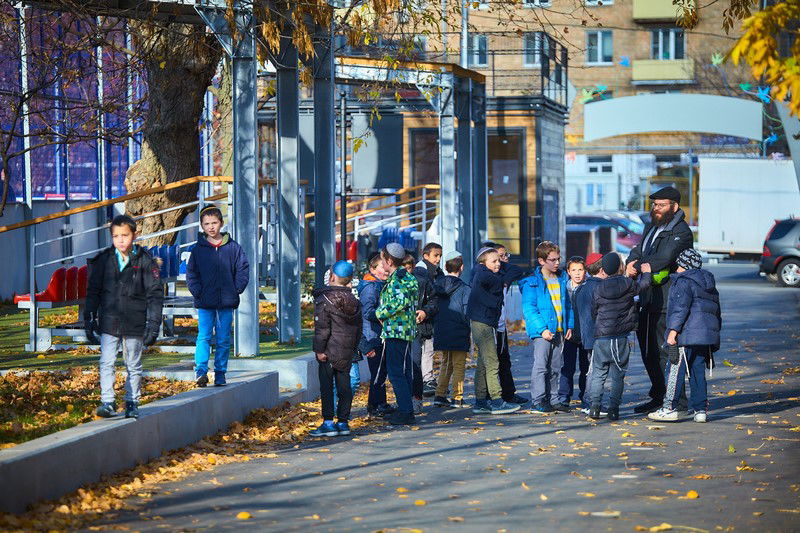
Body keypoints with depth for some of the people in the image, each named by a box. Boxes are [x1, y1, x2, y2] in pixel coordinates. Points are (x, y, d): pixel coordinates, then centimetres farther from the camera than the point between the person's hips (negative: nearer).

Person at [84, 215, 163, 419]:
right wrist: (89, 320, 6)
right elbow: (93, 292, 9)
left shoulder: (145, 261, -3)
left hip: (135, 325, -1)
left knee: (134, 366, 9)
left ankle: (132, 403, 19)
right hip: (109, 323, 1)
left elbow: (155, 295, -1)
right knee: (106, 363, -6)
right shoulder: (103, 260, 2)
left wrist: (153, 324, -6)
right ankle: (107, 401, -1)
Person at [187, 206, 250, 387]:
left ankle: (220, 374, 11)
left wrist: (236, 289, -5)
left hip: (226, 303, 1)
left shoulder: (233, 247, 4)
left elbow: (243, 269, 5)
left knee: (224, 340, 5)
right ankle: (201, 371, -14)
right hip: (205, 303, -1)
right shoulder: (198, 249, 4)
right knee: (204, 337, -10)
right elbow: (191, 273, 5)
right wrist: (197, 292, -8)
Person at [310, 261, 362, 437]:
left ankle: (328, 423, -5)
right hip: (347, 351, 6)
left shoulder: (324, 298, -11)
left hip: (329, 350, -6)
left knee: (326, 386, -2)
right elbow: (358, 328, 16)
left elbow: (322, 327, -15)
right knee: (344, 385, 9)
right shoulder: (354, 301, 9)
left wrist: (319, 349, -12)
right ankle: (343, 422, 11)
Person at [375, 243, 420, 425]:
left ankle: (406, 412, -10)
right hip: (405, 331, 10)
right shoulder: (405, 277, 16)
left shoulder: (398, 279, -15)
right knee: (403, 371, 14)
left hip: (396, 330, -10)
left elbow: (401, 302, -27)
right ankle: (405, 409, 20)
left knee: (395, 371, -8)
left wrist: (380, 313, -13)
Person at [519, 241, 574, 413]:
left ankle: (552, 400, 18)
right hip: (542, 330, -6)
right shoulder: (532, 282, -8)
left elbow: (567, 304, 18)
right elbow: (529, 308, -13)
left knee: (555, 367, 11)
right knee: (540, 365, -9)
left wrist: (569, 325, 9)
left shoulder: (562, 278, 11)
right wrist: (542, 328, -20)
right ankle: (538, 401, -6)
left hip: (559, 330, 6)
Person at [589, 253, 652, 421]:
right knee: (618, 375, 5)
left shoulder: (599, 289, -1)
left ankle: (595, 405, 3)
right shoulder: (628, 284, -5)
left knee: (598, 374, 10)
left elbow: (593, 312, 8)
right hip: (621, 338, -1)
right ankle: (613, 408, 1)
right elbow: (644, 284, 11)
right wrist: (646, 272, 31)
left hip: (601, 337, 1)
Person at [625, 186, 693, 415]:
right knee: (649, 350, 15)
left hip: (667, 300, -9)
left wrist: (637, 267, -13)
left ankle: (677, 403, -5)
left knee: (665, 352, -9)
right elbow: (638, 251, 15)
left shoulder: (681, 232, -12)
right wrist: (632, 263, -8)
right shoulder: (651, 228, 18)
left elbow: (663, 259, -24)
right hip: (649, 299, 9)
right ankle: (659, 397, 26)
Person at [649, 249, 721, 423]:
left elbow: (681, 308, -17)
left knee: (675, 371, -4)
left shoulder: (684, 282, -7)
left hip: (686, 336, -8)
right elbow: (716, 312, 25)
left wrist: (673, 332, -19)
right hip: (706, 338, 8)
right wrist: (715, 332, 30)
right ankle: (701, 410, 8)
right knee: (698, 373, 11)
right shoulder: (709, 284, 21)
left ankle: (670, 409, -5)